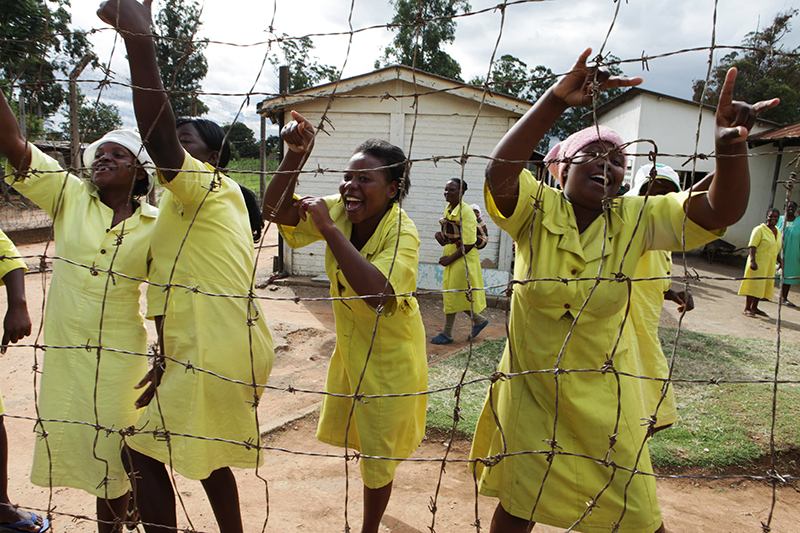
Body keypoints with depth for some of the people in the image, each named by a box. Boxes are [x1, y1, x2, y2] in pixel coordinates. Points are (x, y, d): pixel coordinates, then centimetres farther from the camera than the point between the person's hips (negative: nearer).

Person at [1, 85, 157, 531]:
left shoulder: (154, 224, -6)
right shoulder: (70, 196, 0)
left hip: (119, 354, -3)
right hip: (62, 348, 3)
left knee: (111, 449, 9)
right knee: (65, 438, 16)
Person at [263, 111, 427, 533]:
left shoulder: (402, 234, -29)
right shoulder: (339, 210, -11)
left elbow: (376, 292, -46)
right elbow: (276, 210, -17)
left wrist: (329, 229, -43)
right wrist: (295, 154, -30)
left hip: (389, 355, -7)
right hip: (349, 344, 7)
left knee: (377, 453, 11)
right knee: (350, 434, 26)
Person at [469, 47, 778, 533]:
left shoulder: (636, 220, -8)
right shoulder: (536, 210, -15)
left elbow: (721, 211, -19)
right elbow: (499, 172, -35)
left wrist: (731, 144, -37)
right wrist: (557, 99, -42)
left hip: (601, 396, 2)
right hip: (529, 389, -1)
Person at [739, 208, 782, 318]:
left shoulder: (778, 231, 14)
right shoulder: (759, 229, -9)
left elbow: (777, 249, 23)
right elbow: (752, 246, -16)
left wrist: (780, 262, 22)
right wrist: (752, 260, -25)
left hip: (770, 264, 7)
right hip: (758, 262, -7)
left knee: (762, 285, 11)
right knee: (754, 284, -7)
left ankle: (754, 308, 20)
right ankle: (747, 309, -3)